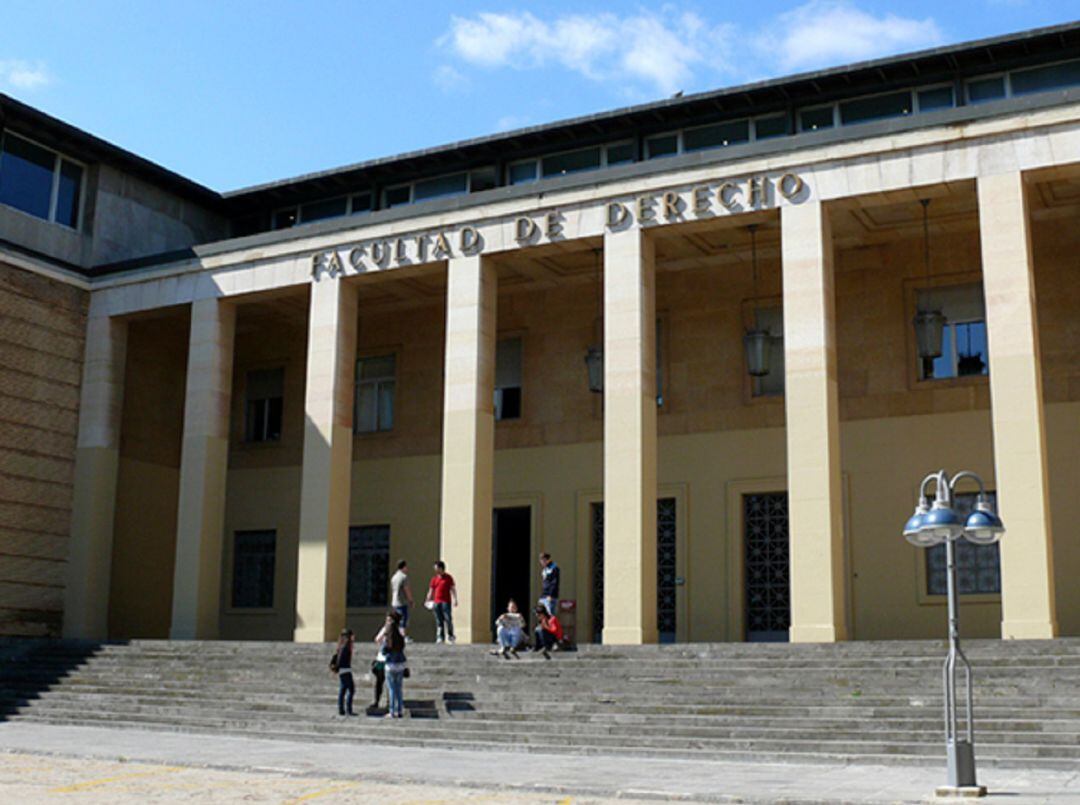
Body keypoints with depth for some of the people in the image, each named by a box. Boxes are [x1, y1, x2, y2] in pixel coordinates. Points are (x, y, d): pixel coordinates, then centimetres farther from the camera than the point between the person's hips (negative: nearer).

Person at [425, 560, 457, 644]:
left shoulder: (448, 577, 4)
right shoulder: (434, 579, 13)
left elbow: (453, 589, 4)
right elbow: (431, 590, 13)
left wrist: (455, 599, -5)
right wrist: (428, 600, 3)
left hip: (446, 602, -3)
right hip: (436, 602, 3)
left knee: (448, 619, -9)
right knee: (439, 621, 2)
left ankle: (450, 636, 4)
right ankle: (440, 637, 5)